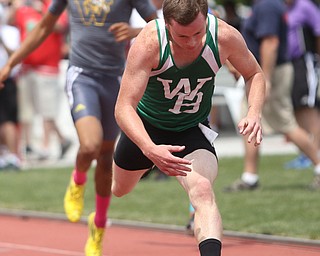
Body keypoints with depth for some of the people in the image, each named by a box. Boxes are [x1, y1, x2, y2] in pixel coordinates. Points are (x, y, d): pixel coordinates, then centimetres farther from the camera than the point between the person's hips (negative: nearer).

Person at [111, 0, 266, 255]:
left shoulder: (225, 37, -25)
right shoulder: (148, 43, -34)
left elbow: (254, 74, -4)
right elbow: (124, 107, -36)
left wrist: (254, 113, -23)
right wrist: (150, 150, -54)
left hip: (192, 130, 0)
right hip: (145, 128, 0)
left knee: (202, 190, -30)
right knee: (119, 189, 26)